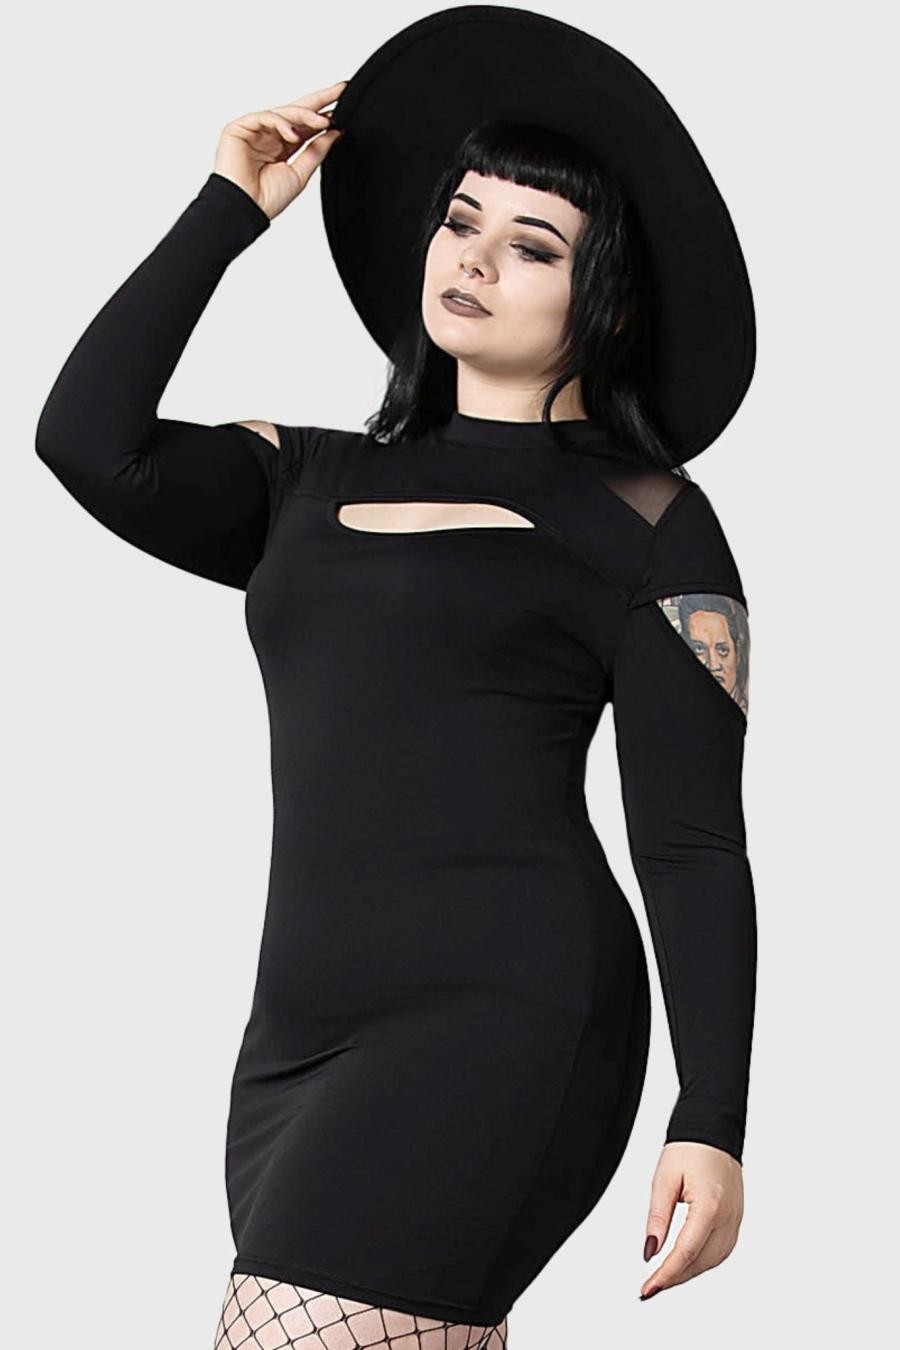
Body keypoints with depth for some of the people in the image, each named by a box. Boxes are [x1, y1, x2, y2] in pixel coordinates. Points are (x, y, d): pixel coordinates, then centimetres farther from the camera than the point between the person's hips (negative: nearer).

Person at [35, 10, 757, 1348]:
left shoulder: (643, 520, 6)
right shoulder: (309, 481, 21)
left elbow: (694, 846, 1)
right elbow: (91, 443, 4)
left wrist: (711, 1125, -8)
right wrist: (228, 210, 10)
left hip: (502, 1017, -6)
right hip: (301, 1026, 6)